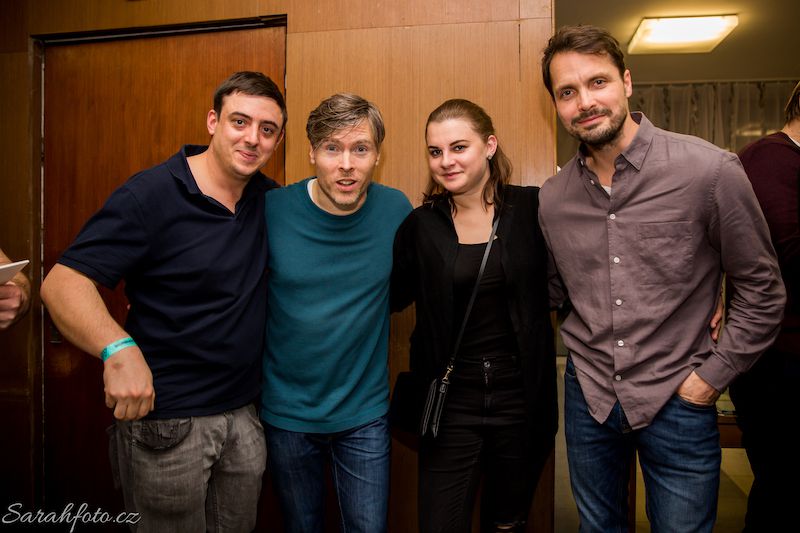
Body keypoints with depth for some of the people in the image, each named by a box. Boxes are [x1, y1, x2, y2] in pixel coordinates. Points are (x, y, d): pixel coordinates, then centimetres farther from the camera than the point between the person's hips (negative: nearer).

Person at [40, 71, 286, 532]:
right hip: (166, 422, -5)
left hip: (246, 416, 6)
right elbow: (62, 282, -20)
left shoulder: (269, 198, 3)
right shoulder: (151, 195, -15)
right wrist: (118, 348, -36)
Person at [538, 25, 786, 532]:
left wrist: (710, 378, -7)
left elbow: (762, 292, -6)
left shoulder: (710, 170, -14)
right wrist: (585, 354, 7)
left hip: (677, 401, -3)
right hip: (588, 396, 4)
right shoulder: (552, 198, -2)